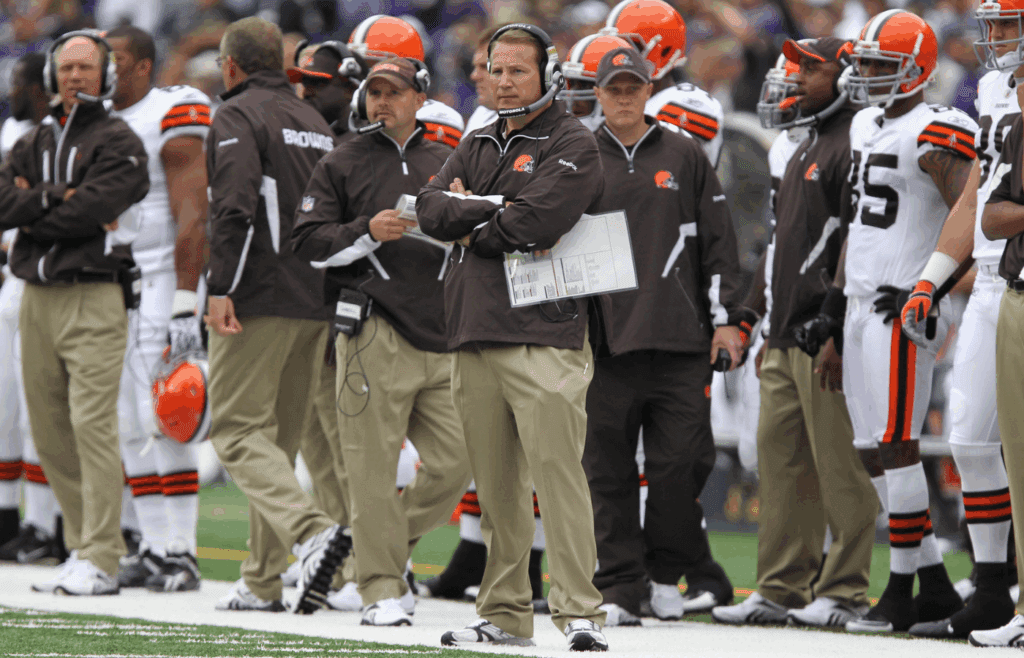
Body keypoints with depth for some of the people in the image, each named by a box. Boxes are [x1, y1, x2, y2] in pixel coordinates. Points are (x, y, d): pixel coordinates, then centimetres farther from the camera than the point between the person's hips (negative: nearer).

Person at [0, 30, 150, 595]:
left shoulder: (117, 142, -1)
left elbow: (92, 211, -15)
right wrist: (56, 197, -13)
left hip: (94, 299, -7)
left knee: (92, 424, -13)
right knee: (50, 432, 6)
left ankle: (100, 561, -13)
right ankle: (83, 548, 14)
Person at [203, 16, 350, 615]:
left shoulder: (238, 116, -6)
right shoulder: (316, 122, 19)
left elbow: (235, 206, -19)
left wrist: (222, 289, -20)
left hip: (259, 299, -7)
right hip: (316, 302, 8)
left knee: (238, 430, -6)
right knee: (279, 439, 12)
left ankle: (312, 531, -28)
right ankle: (263, 582, 12)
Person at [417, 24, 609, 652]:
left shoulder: (573, 145, -1)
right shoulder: (477, 147, 21)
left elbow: (535, 222, -15)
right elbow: (431, 207, 6)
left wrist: (470, 223, 1)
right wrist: (494, 208, -9)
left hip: (544, 335, -7)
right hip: (475, 336, 7)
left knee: (557, 470, -12)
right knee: (496, 483, 8)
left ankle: (580, 612, -14)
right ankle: (504, 614, 13)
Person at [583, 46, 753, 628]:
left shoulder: (684, 156, 11)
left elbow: (718, 243, 10)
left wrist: (727, 319, 3)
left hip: (680, 340, 0)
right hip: (605, 337, 0)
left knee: (680, 464, -5)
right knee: (609, 471, -1)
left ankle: (667, 575, 12)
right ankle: (620, 588, 5)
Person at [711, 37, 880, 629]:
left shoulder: (854, 145, -10)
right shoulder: (809, 147, 22)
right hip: (789, 336, 10)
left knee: (839, 464, -7)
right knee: (782, 459, 10)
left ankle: (844, 590, -4)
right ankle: (783, 588, 14)